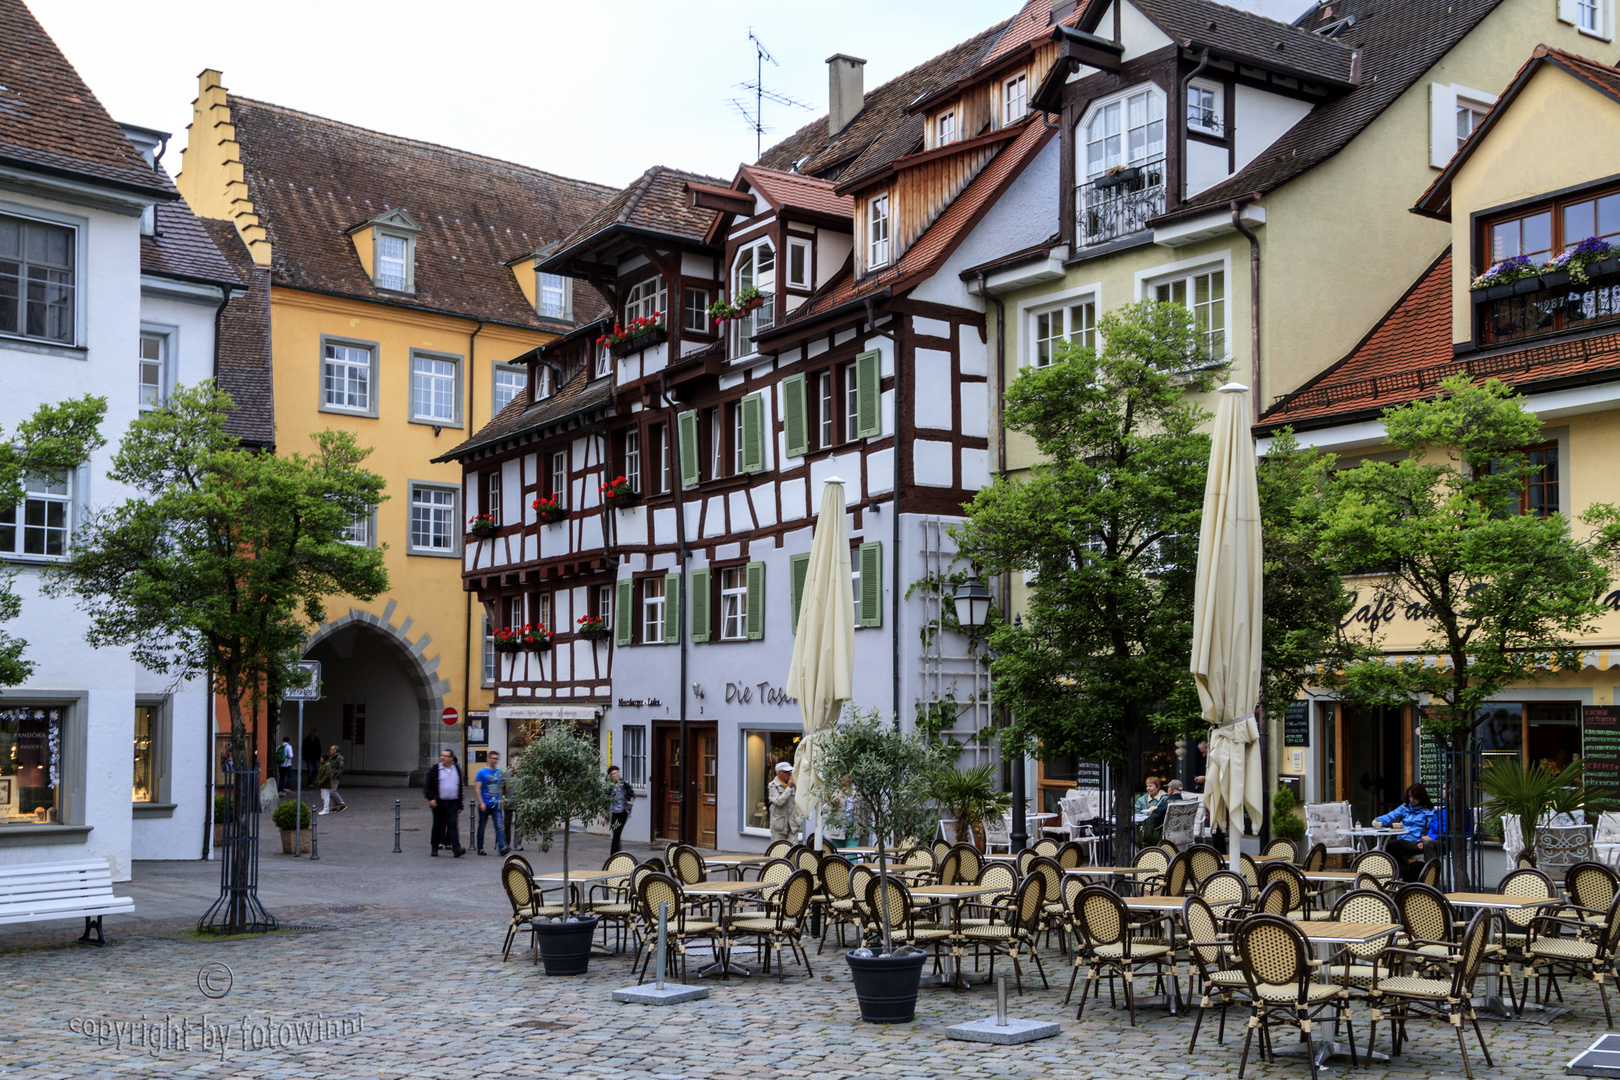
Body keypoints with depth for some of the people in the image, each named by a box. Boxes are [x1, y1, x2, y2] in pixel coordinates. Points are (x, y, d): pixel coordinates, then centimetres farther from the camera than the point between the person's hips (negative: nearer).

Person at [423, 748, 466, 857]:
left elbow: (460, 787, 15)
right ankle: (435, 848, 19)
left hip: (452, 803, 1)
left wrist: (460, 805, 13)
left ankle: (456, 848, -16)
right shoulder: (435, 769, 1)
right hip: (438, 802, -1)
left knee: (453, 824, -9)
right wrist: (431, 798, -14)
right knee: (438, 825, 7)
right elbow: (427, 785, 0)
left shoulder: (456, 769, 10)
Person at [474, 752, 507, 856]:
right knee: (481, 827, 9)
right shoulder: (482, 772, -5)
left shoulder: (499, 772, 9)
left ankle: (501, 847, -16)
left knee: (499, 826, -10)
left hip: (496, 805, 3)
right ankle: (480, 848, 19)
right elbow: (477, 788, -7)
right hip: (485, 805, -3)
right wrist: (481, 803, -15)